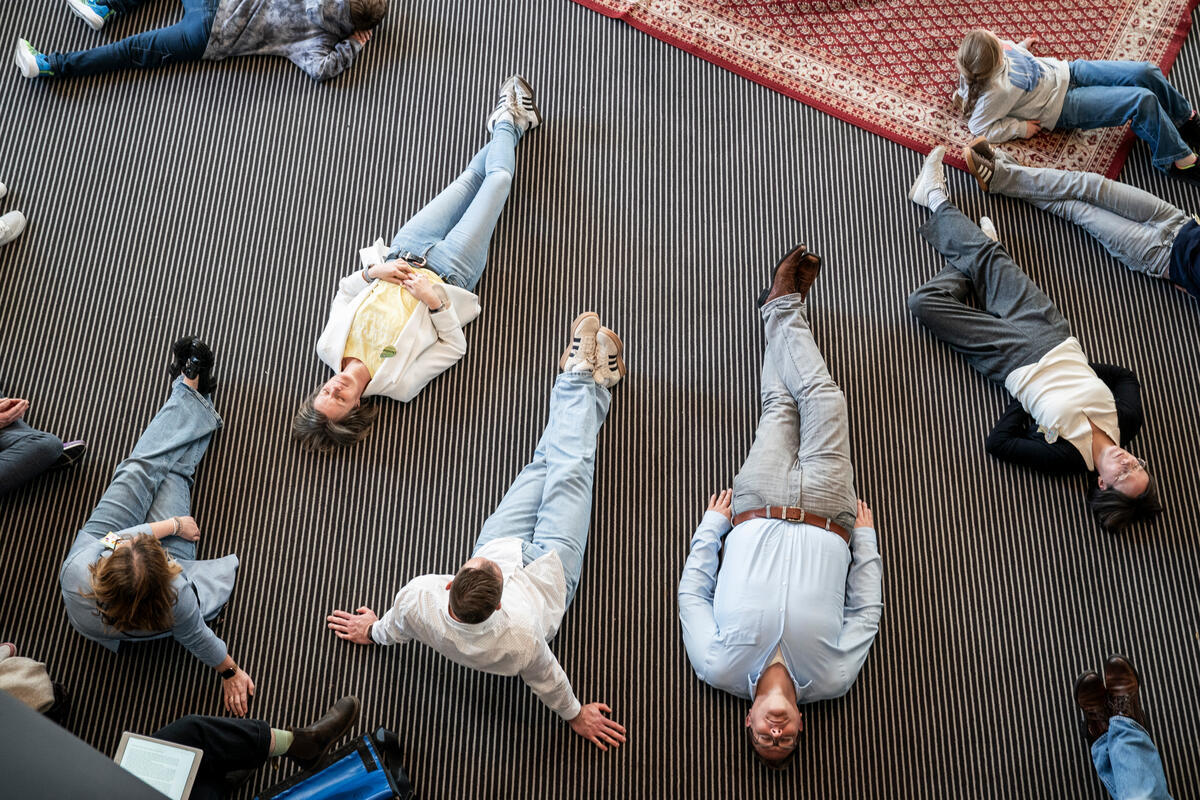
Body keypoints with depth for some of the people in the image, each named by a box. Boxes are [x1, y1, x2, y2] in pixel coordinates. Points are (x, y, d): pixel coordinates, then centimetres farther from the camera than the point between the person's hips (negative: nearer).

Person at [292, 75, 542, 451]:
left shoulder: (328, 348, -20)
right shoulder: (398, 383, -31)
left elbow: (345, 289, -3)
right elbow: (455, 347, -20)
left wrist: (372, 272, -24)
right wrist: (437, 302, -36)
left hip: (405, 256, 3)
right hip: (448, 274, -3)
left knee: (472, 176, 14)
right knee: (497, 178, 3)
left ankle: (512, 123, 45)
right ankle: (508, 122, 37)